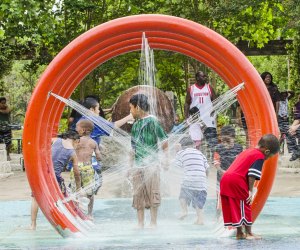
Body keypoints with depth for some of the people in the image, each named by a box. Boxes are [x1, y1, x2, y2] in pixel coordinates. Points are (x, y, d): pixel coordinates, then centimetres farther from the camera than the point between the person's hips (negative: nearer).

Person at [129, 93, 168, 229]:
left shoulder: (152, 121, -4)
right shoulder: (135, 124, 15)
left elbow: (164, 142, -6)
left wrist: (166, 159, -12)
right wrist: (131, 166, 18)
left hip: (151, 165, -6)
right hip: (137, 166, 6)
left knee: (152, 194, -5)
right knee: (138, 196, 5)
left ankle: (153, 223, 1)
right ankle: (140, 224, 10)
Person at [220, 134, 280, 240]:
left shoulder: (248, 151, 24)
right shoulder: (260, 157, -3)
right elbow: (252, 175, -13)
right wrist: (250, 191, -8)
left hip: (225, 179, 8)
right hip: (237, 181, -8)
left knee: (234, 208, 14)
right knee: (244, 207, 4)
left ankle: (239, 233, 21)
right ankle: (248, 233, 11)